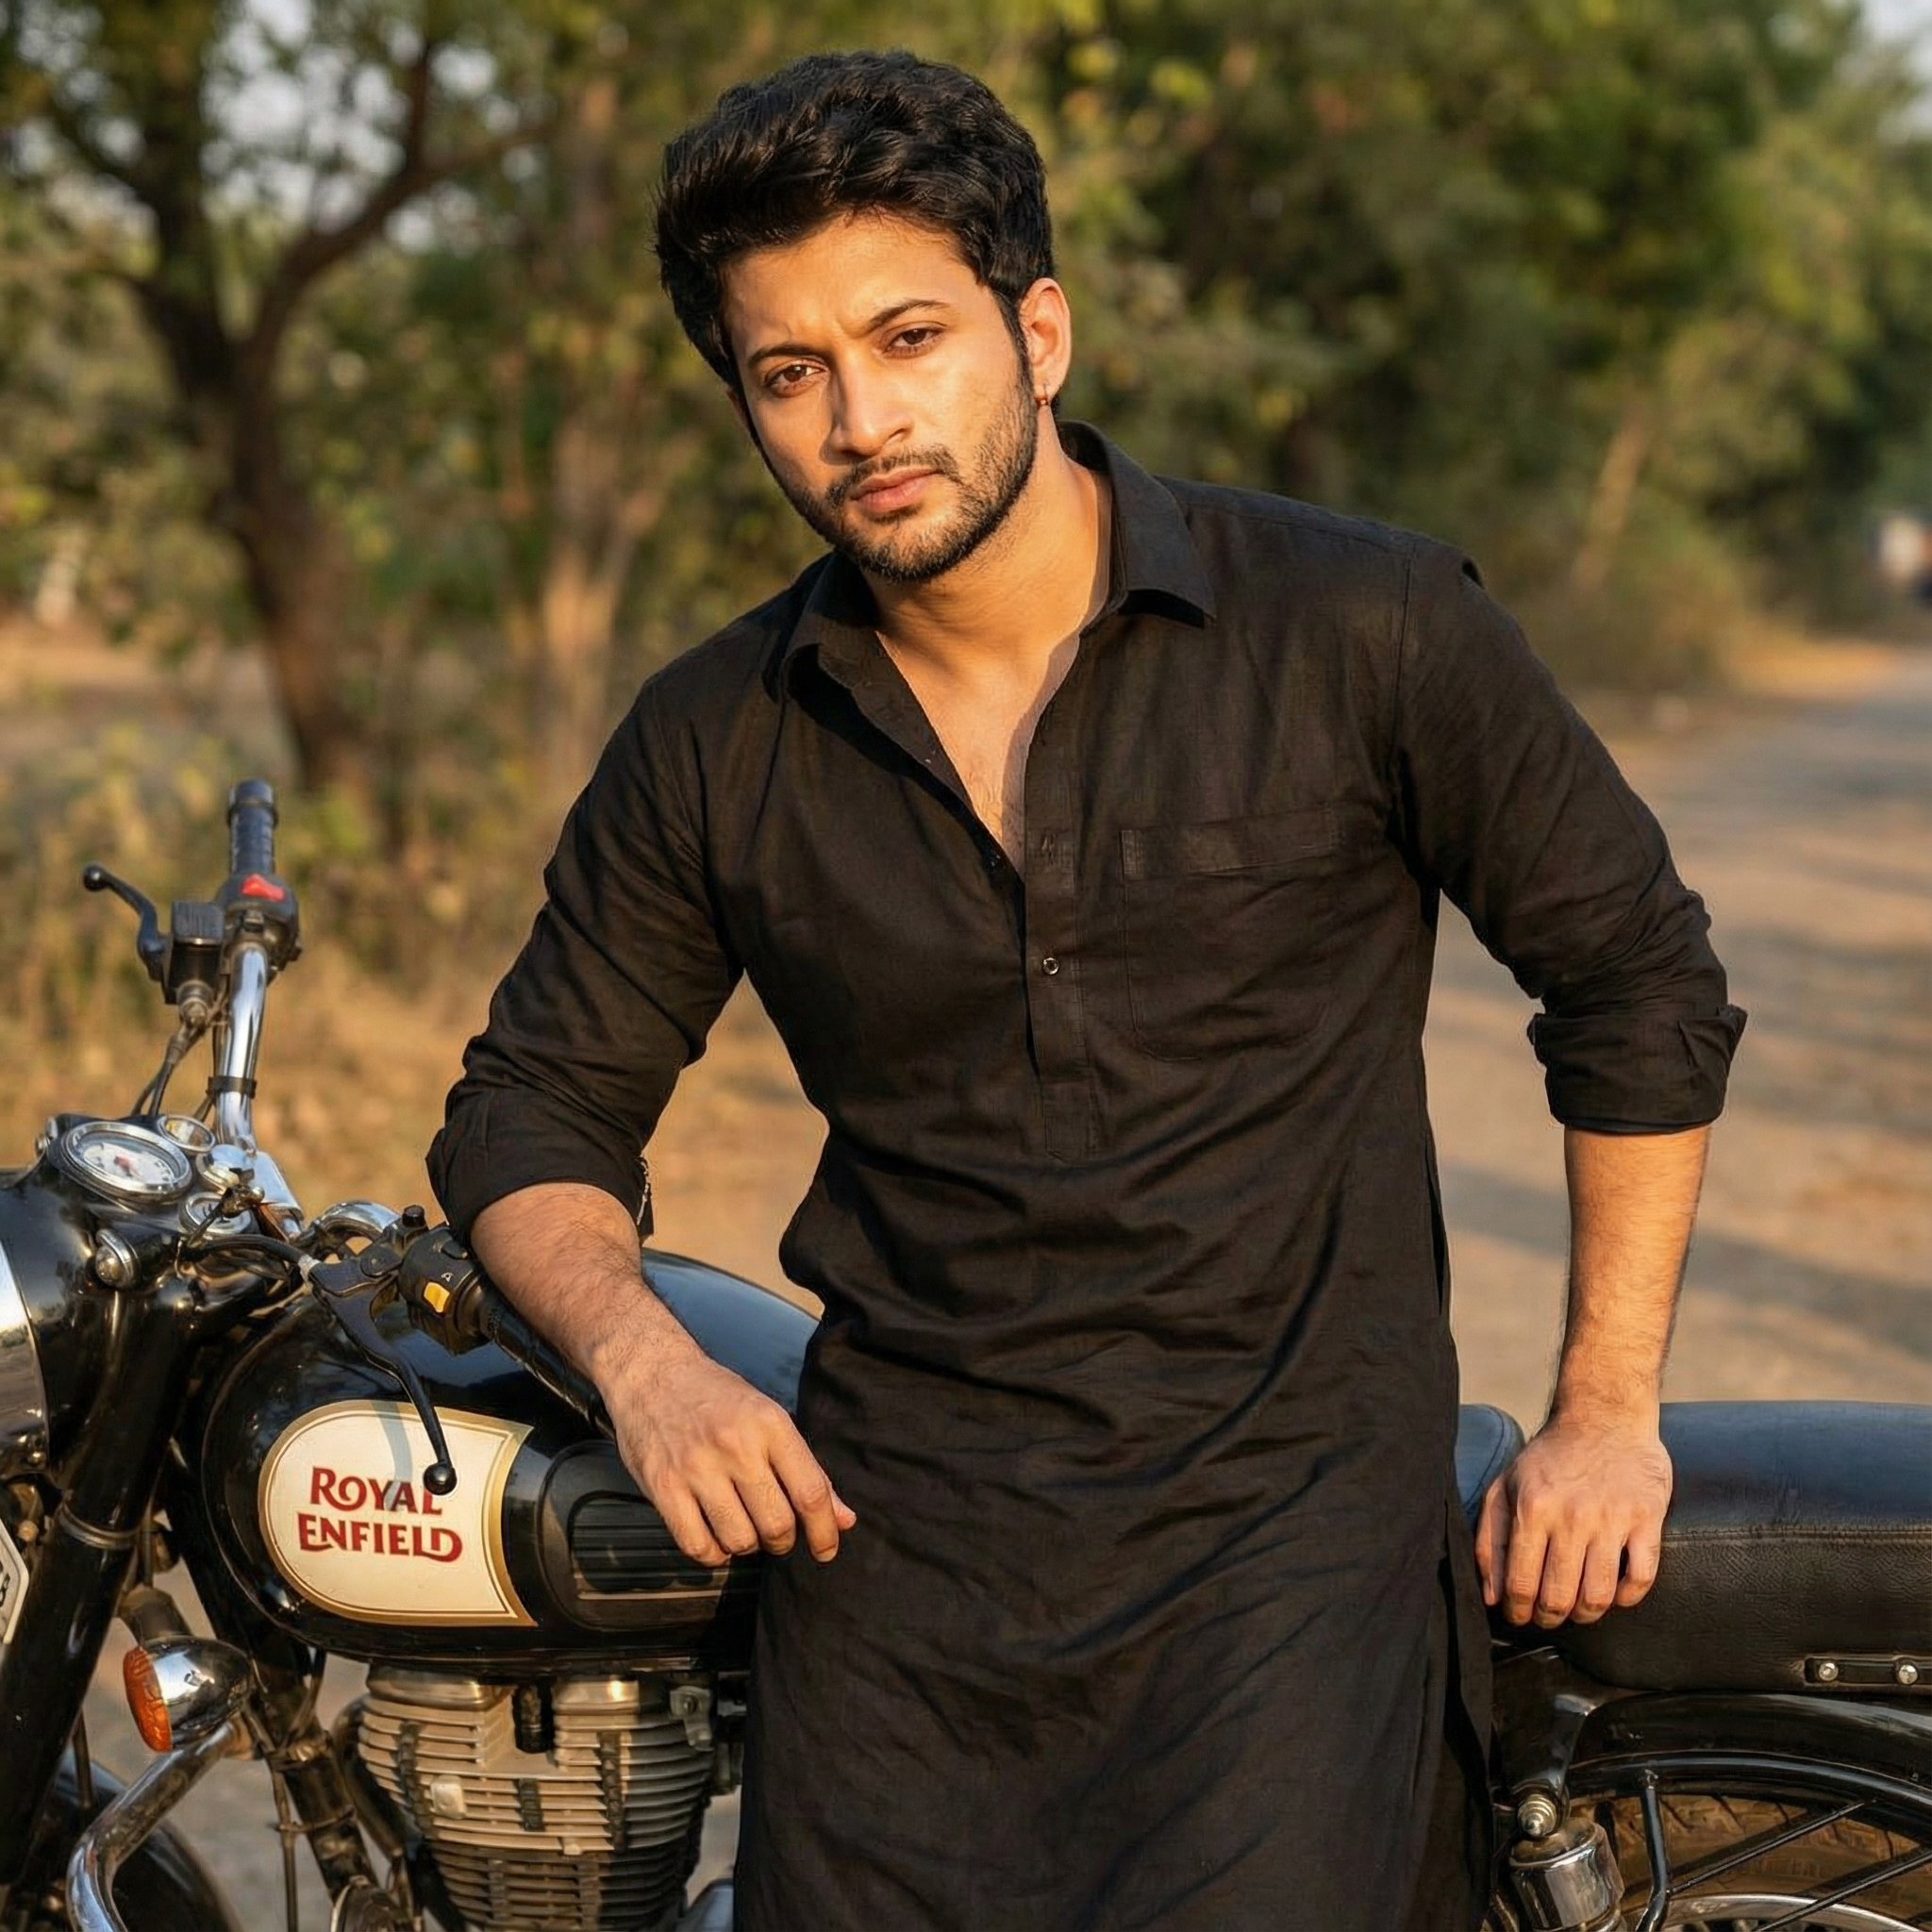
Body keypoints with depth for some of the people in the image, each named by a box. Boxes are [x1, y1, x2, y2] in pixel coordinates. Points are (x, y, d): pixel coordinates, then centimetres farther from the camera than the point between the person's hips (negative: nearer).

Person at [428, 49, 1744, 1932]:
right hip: (892, 1538, 3)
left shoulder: (1364, 628, -4)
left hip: (1292, 1515, -3)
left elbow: (1635, 974, 5)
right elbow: (531, 1107, 13)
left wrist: (1605, 1407, 4)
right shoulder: (710, 745, 4)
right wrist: (644, 1355, -7)